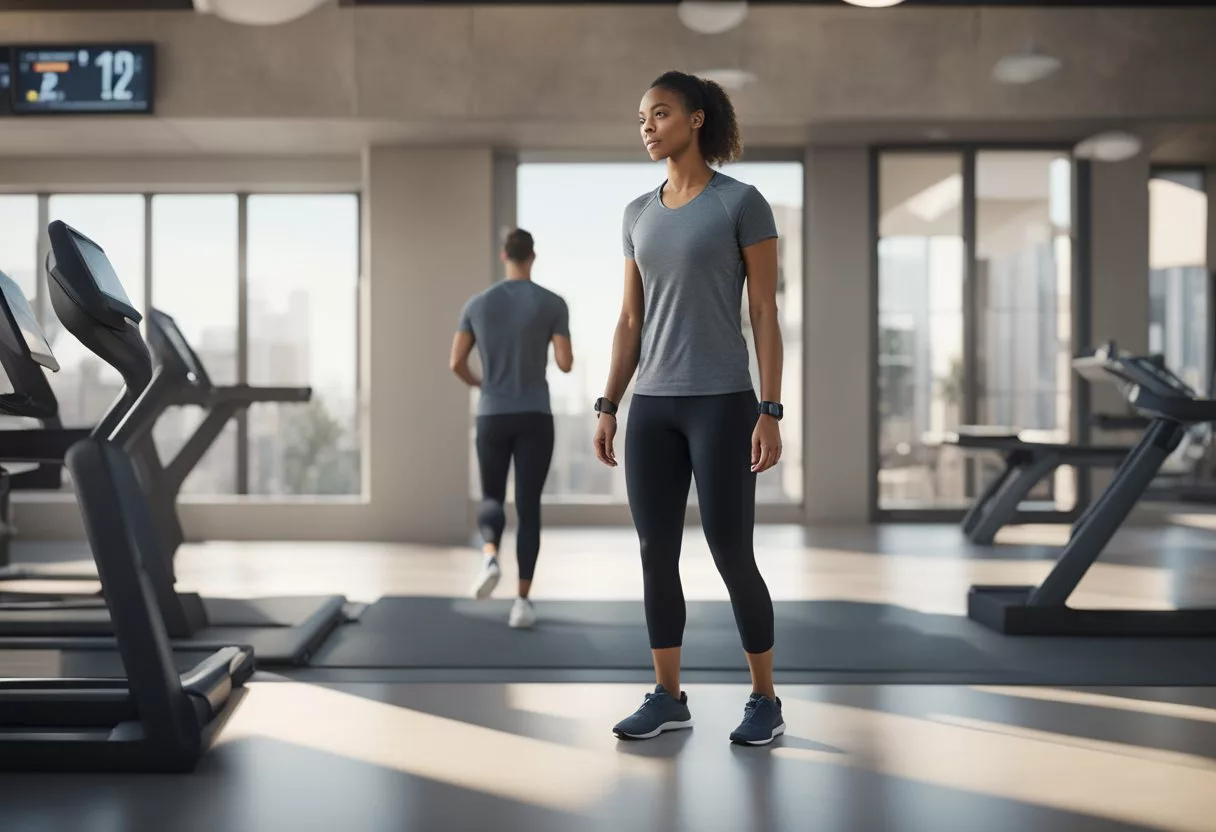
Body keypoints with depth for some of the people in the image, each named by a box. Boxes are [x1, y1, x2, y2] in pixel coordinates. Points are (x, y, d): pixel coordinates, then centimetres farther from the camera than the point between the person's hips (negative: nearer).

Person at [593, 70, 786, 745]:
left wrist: (770, 410, -13)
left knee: (730, 552, -1)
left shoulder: (742, 202, -5)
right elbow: (630, 320, 13)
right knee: (656, 554, 7)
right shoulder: (638, 214, 11)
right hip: (652, 406, 6)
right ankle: (668, 697, 20)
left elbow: (765, 315, -8)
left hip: (721, 402, -6)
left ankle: (765, 700, 15)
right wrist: (608, 405, 8)